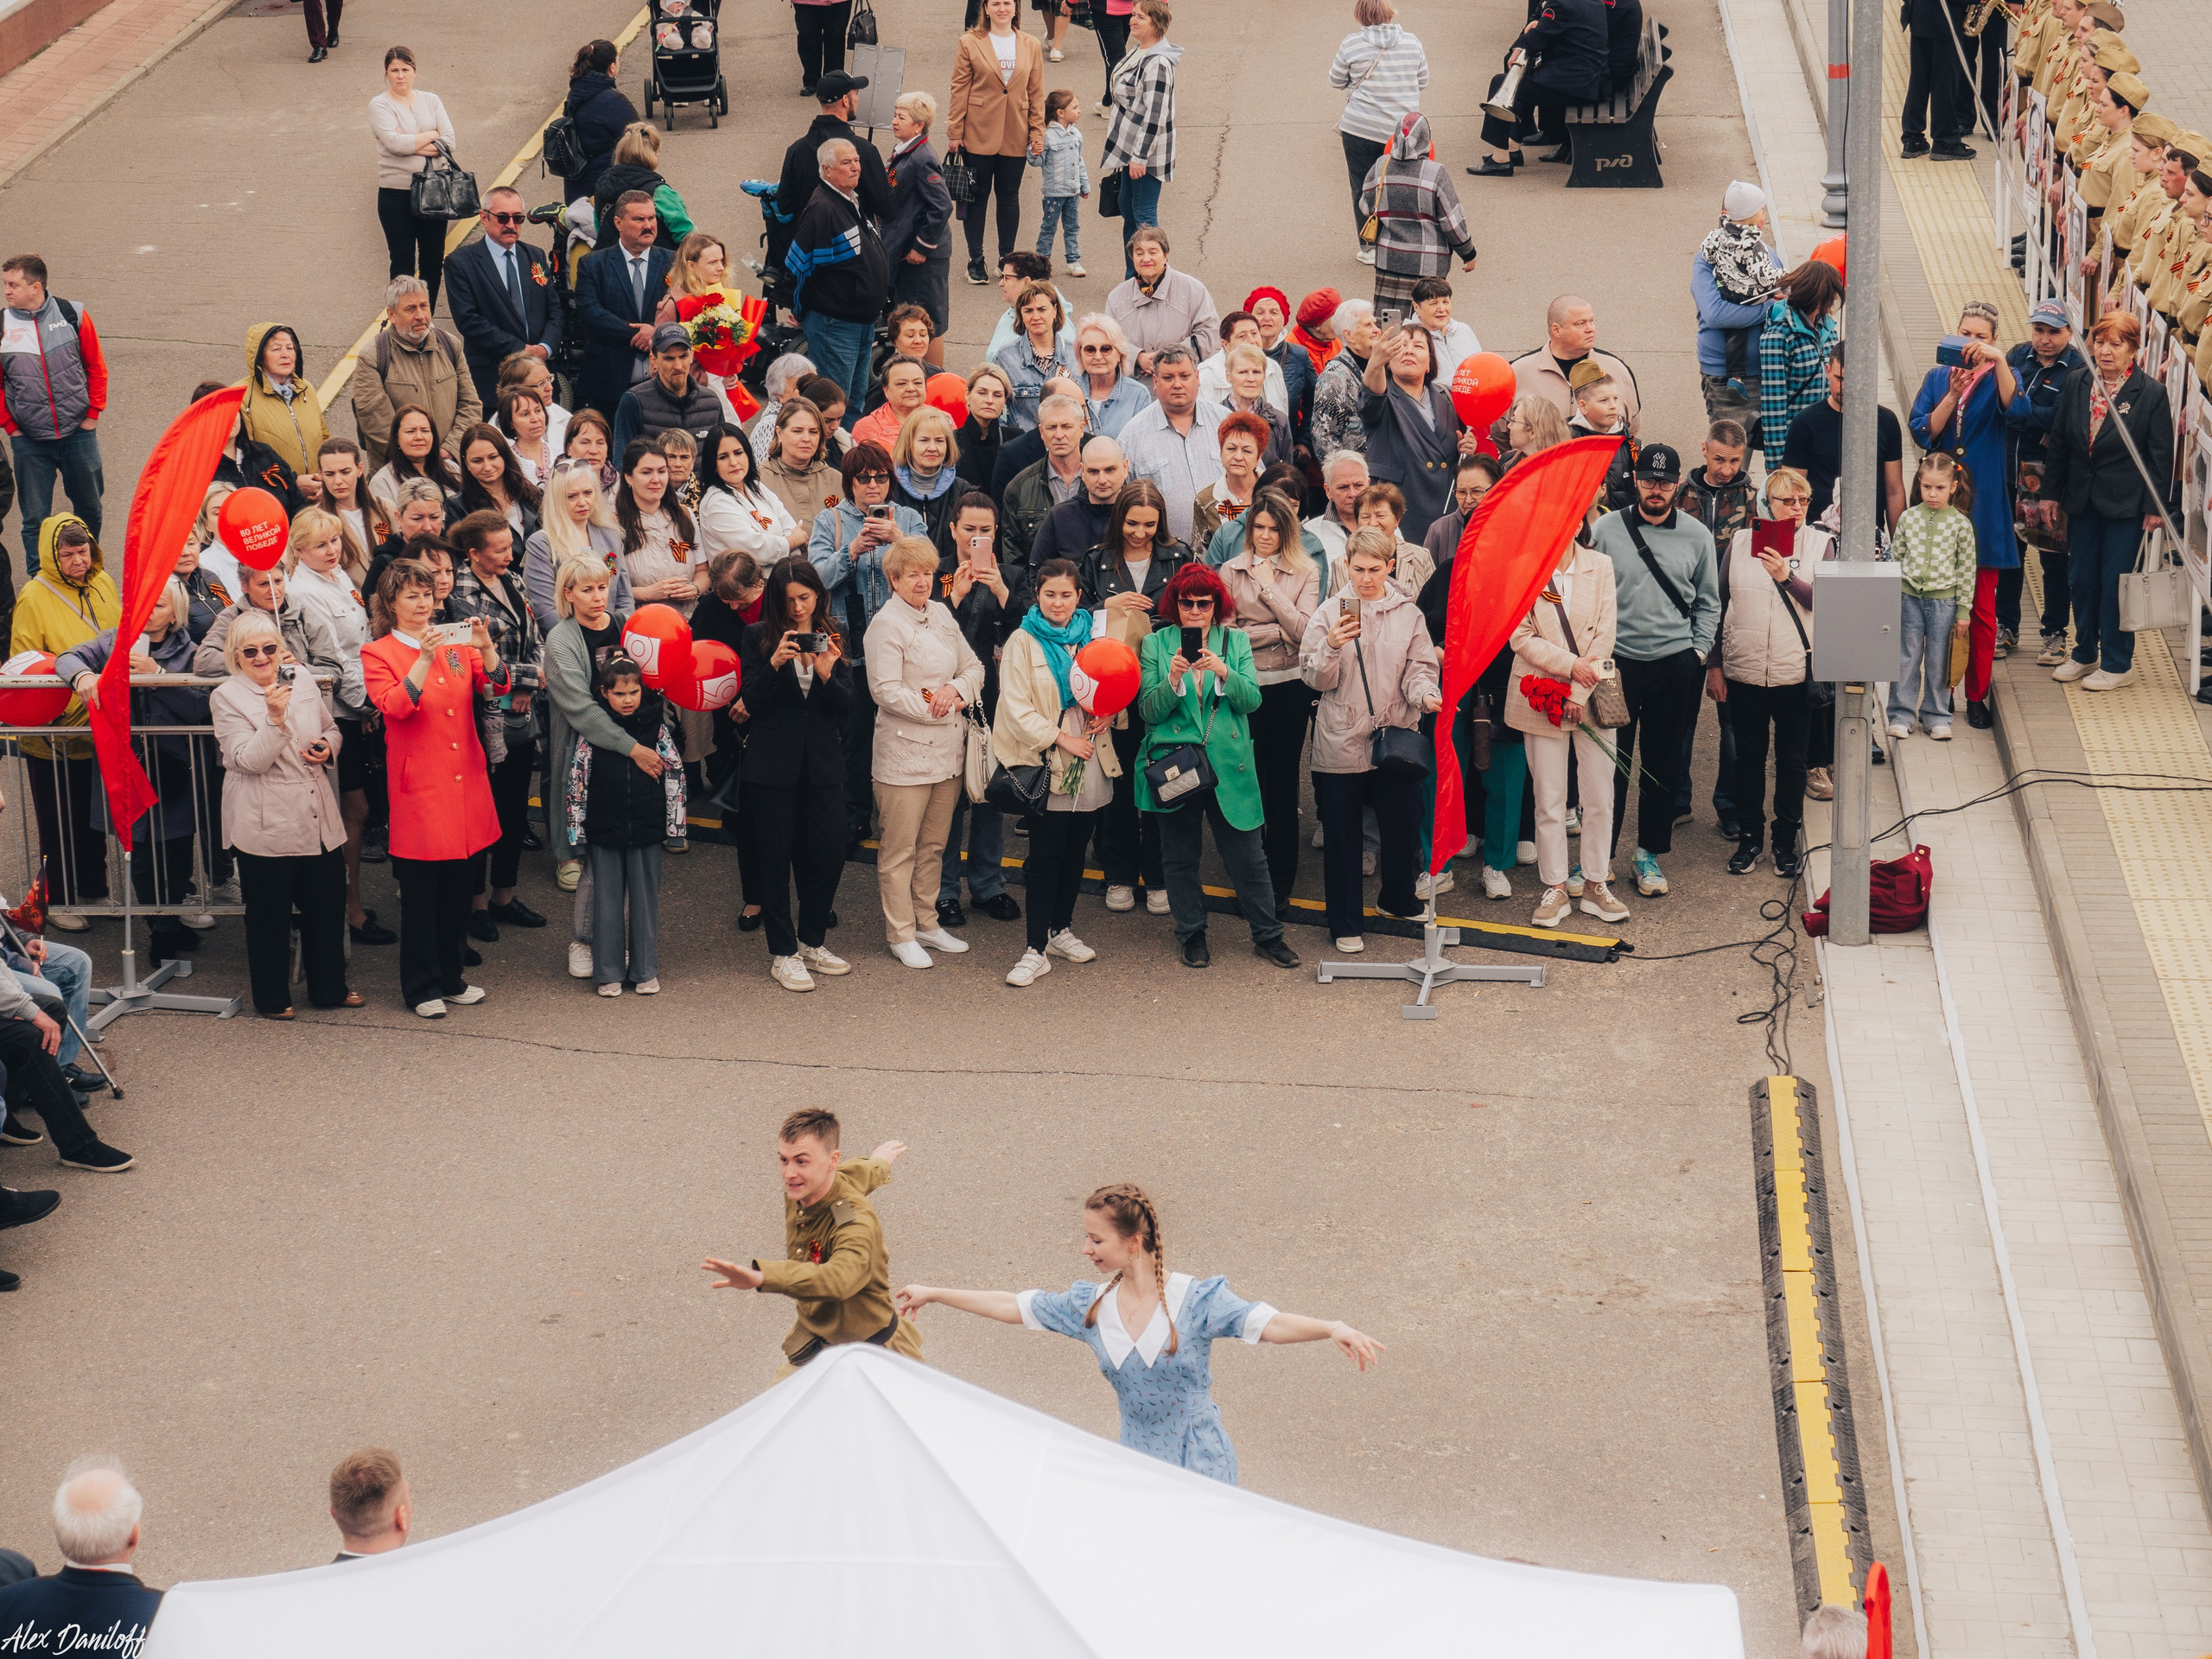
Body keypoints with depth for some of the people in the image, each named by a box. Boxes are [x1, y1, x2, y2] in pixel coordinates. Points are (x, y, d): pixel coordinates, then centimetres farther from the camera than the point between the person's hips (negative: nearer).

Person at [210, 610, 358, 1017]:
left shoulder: (302, 686, 8)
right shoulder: (226, 698, -7)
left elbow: (332, 729, 23)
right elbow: (249, 760, -16)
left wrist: (328, 747, 0)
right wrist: (275, 719, -29)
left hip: (320, 821, 5)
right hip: (266, 826, -5)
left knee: (327, 906, 12)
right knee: (270, 915, 4)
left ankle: (329, 987, 27)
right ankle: (271, 998, 17)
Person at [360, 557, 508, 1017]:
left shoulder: (454, 644, 11)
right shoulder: (377, 653, -2)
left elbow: (497, 687, 0)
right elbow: (394, 707, -18)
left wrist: (485, 649, -18)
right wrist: (424, 660, -27)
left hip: (465, 784, 5)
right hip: (419, 788, -5)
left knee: (458, 888, 12)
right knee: (420, 893, 0)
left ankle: (450, 978, 23)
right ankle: (422, 987, 9)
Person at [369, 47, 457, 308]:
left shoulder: (430, 101, 9)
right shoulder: (380, 105, -3)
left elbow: (449, 141, -1)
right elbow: (394, 143, -18)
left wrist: (413, 146, -14)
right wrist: (431, 136, -5)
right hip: (396, 193, -3)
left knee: (433, 260, 6)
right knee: (403, 261, 0)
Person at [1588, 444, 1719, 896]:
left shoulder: (1696, 536, 4)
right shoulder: (1607, 529, 0)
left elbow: (1708, 602, 13)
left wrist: (1697, 652, 4)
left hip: (1673, 666, 1)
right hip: (1615, 662, -1)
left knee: (1663, 765, 8)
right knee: (1608, 764, 0)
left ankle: (1650, 853, 20)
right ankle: (1597, 856, 9)